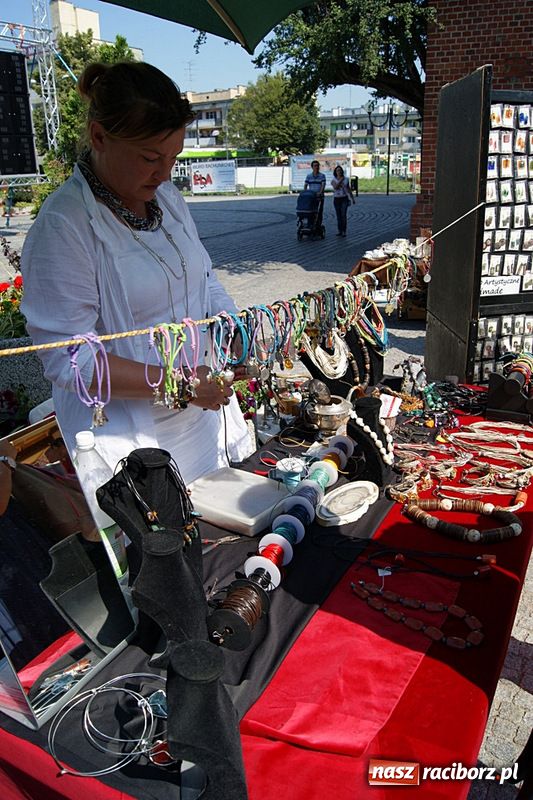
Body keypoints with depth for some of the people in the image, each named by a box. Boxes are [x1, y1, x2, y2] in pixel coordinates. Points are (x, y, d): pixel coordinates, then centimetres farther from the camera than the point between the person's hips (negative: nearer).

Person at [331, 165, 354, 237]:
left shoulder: (346, 179, 4)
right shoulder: (333, 180, -1)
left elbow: (349, 189, 10)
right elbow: (335, 187, -20)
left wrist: (352, 198, 9)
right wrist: (341, 180, -17)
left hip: (344, 199, -1)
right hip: (336, 199, 1)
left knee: (344, 215, -13)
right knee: (339, 216, 4)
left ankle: (344, 231, -11)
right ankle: (339, 231, 13)